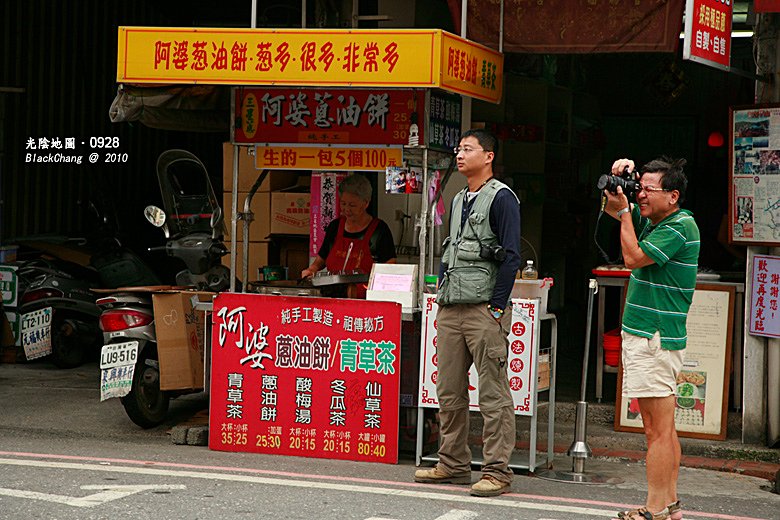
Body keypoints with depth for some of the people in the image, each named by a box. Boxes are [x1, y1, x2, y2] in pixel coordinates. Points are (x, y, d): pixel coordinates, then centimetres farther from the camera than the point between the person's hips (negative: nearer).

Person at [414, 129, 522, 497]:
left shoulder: (501, 198, -6)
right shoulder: (459, 200, 20)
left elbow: (510, 256, -11)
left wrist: (497, 307, -15)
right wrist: (441, 293, 15)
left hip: (485, 309, -8)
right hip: (451, 310, 8)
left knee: (493, 394, -5)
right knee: (449, 392, 10)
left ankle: (497, 471, -2)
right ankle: (453, 464, 19)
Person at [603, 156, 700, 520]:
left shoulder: (680, 226, -13)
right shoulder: (653, 220, 14)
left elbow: (633, 258, -16)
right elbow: (611, 209, 27)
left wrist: (624, 211, -8)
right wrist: (619, 179, 8)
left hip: (654, 339, -10)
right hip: (647, 336, 10)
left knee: (658, 430, -8)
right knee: (663, 429, 12)